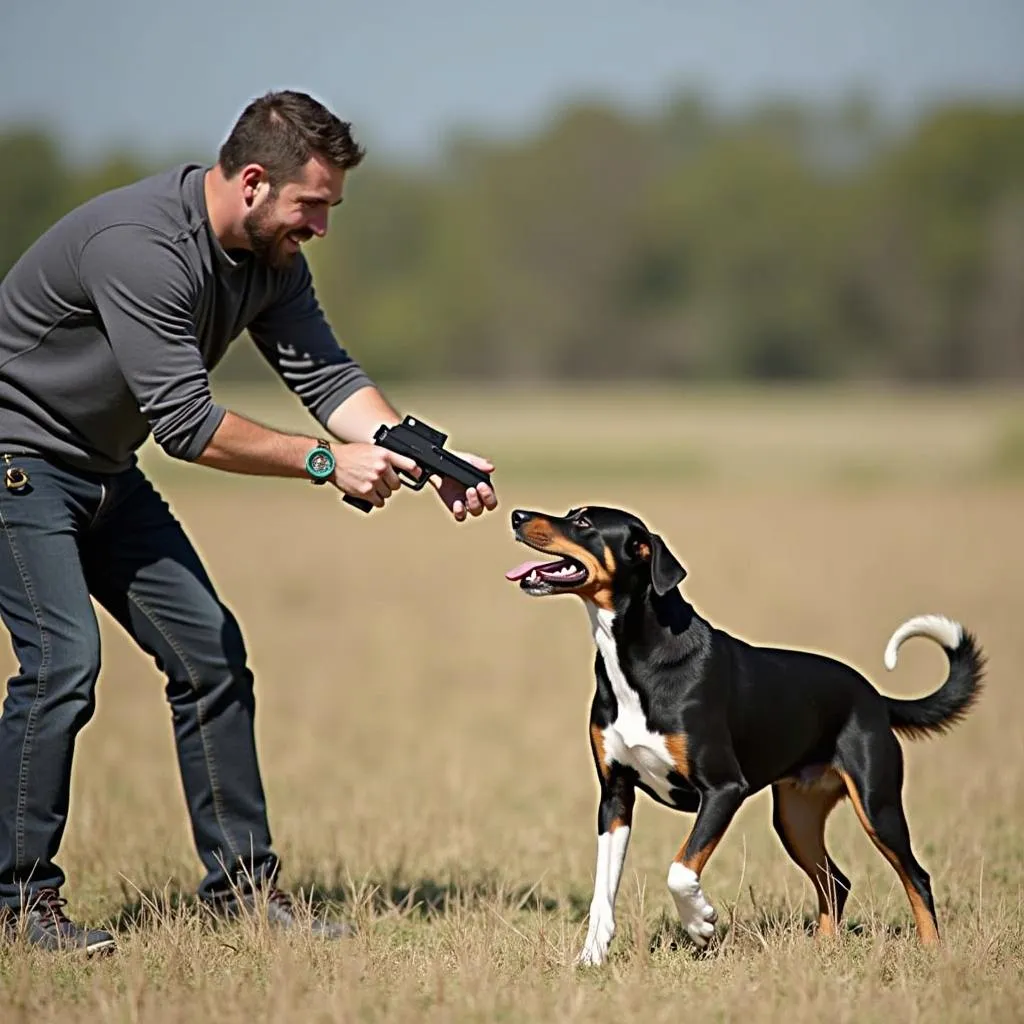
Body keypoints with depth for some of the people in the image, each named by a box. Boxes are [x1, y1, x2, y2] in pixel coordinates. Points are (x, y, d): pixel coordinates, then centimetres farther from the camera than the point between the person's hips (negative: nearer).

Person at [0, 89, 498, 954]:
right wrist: (324, 462, -27)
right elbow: (184, 420, -31)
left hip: (105, 473, 9)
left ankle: (244, 884, 10)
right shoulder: (139, 245, -30)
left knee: (210, 651, 3)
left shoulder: (271, 258, -2)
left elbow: (327, 375, -3)